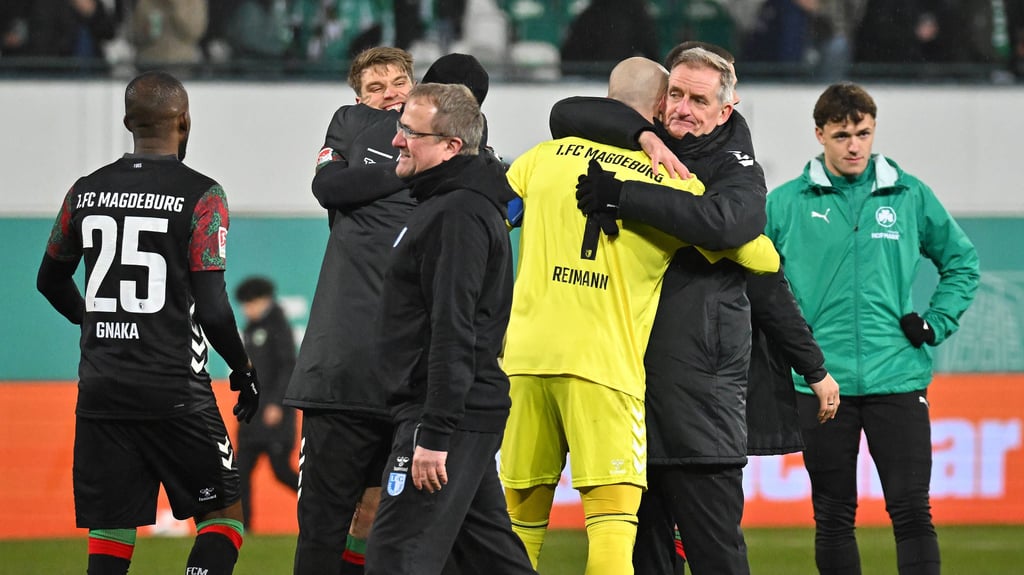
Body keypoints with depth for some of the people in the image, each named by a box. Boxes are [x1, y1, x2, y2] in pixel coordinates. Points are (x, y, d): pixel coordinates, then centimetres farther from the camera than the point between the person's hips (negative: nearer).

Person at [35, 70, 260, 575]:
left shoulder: (86, 191, 7)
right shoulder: (200, 196, -8)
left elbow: (50, 281, 22)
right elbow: (211, 309, -12)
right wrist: (244, 371, 4)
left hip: (100, 394, 4)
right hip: (174, 394, -4)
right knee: (223, 515, 7)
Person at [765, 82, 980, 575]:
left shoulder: (910, 196, 5)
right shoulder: (785, 203, 2)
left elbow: (962, 262, 17)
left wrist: (936, 323, 5)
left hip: (898, 380, 0)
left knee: (912, 511, -5)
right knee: (833, 517, 5)